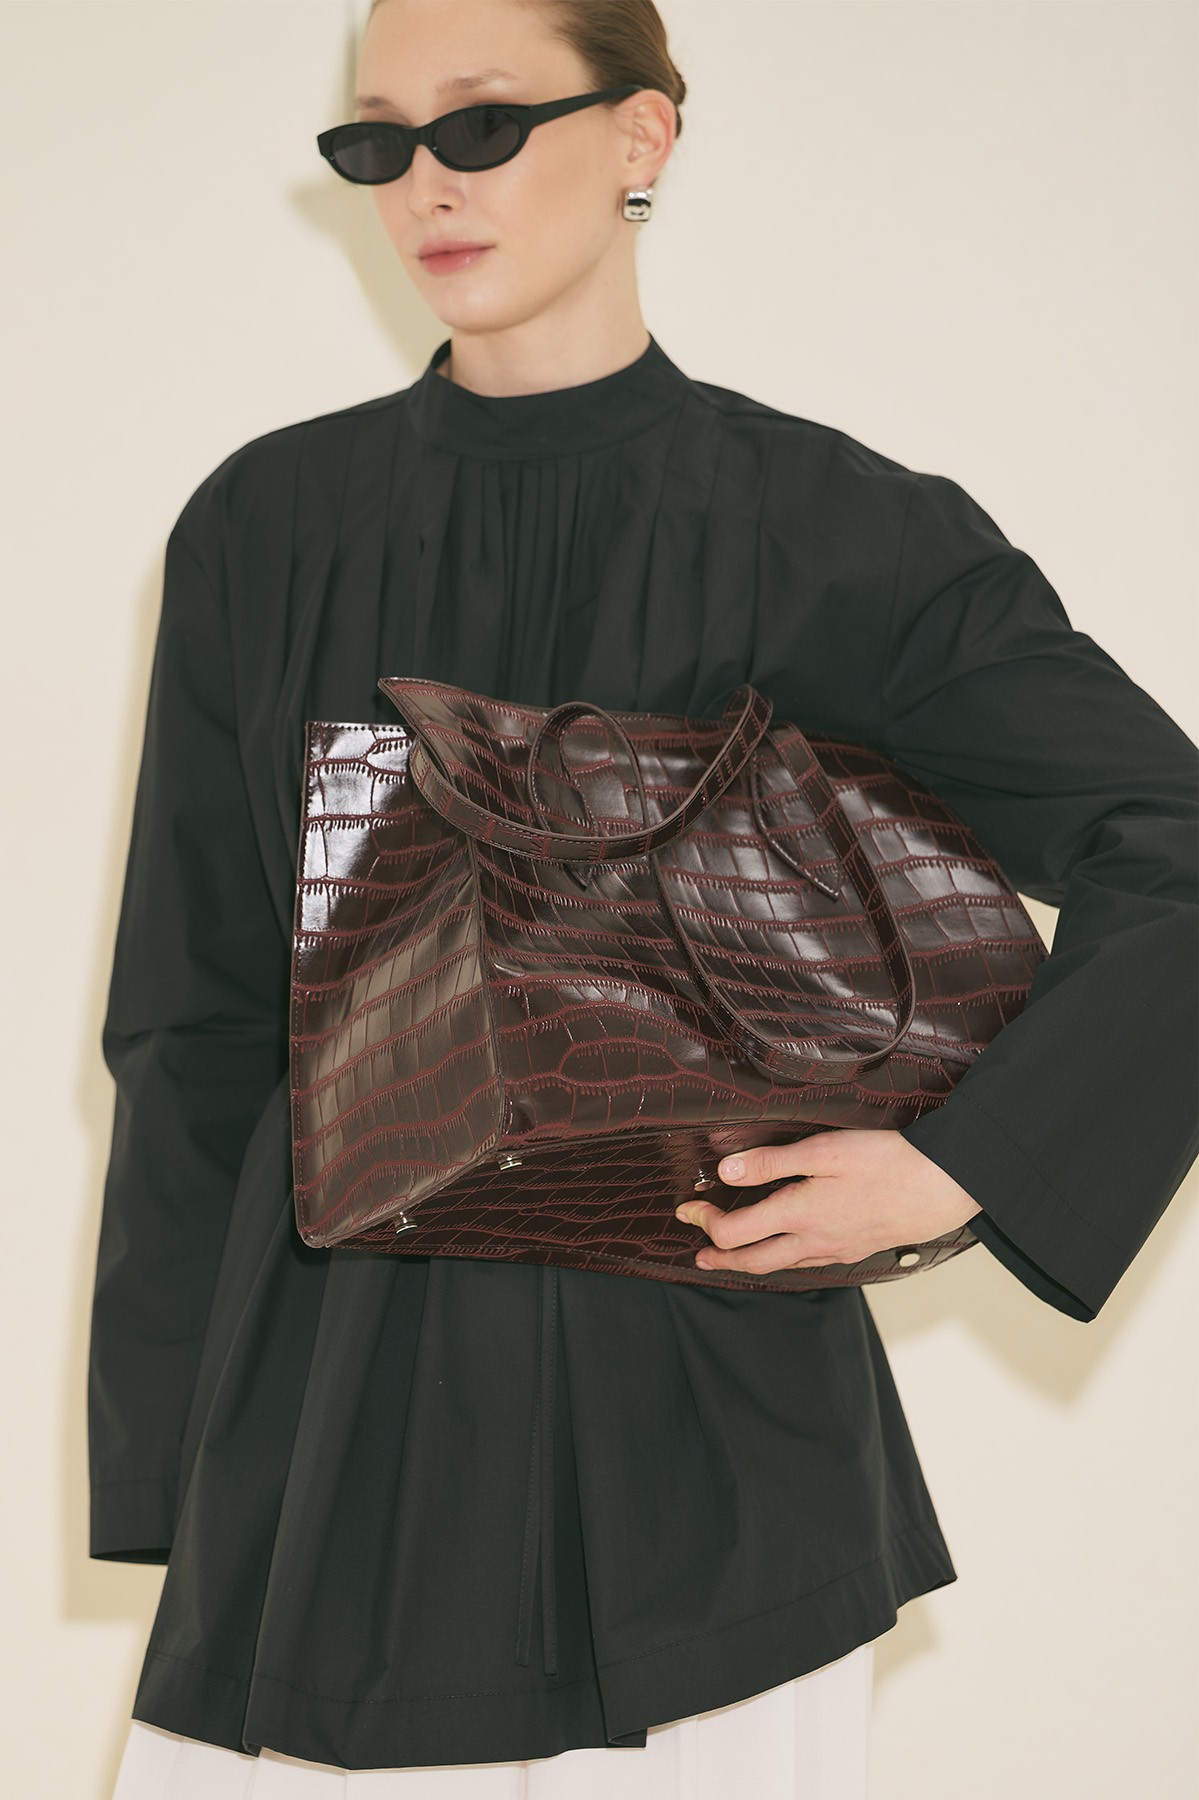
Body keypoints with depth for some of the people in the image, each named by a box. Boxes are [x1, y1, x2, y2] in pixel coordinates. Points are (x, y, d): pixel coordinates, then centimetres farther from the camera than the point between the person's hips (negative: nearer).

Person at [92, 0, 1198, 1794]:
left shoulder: (823, 530, -3)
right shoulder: (271, 525, 4)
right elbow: (193, 1025, 6)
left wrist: (959, 1167, -10)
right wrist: (181, 1474, 4)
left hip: (704, 1428, -1)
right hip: (331, 1423, 2)